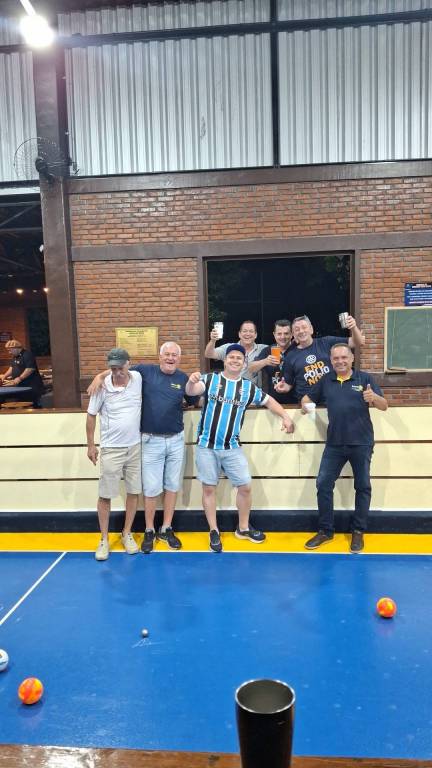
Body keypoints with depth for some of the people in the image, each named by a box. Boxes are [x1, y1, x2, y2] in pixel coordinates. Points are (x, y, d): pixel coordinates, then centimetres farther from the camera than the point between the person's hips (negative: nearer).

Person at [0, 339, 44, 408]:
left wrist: (18, 379, -26)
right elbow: (12, 367, 27)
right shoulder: (15, 357, 17)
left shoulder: (27, 355, -15)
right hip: (21, 387, 10)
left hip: (32, 387, -10)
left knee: (35, 406, -8)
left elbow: (30, 369, -23)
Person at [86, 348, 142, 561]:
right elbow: (91, 415, -2)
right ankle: (104, 539, 19)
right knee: (105, 495, 4)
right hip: (111, 449, -2)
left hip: (135, 446, 3)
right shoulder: (102, 387, -13)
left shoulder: (138, 378, -8)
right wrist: (90, 445, 0)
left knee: (133, 492, 10)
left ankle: (127, 534, 26)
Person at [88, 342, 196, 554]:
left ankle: (167, 529, 25)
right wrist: (100, 376, -12)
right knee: (151, 488, 4)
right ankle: (149, 531, 20)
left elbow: (194, 402, 13)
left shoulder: (183, 378, 2)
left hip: (176, 440, 3)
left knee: (172, 486, 11)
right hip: (151, 441, -3)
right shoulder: (145, 371, -4)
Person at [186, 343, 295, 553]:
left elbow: (269, 401, 14)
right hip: (206, 445, -3)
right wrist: (191, 381, -44)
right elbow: (191, 391, -21)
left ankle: (243, 528, 27)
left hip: (232, 447, 3)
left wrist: (285, 417, -1)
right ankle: (214, 531, 22)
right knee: (209, 488, 6)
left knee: (245, 486, 7)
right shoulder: (209, 379, -5)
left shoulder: (248, 387, 5)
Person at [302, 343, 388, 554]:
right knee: (323, 484, 4)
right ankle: (325, 531, 18)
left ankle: (358, 532, 23)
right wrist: (305, 404, -5)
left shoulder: (364, 378, -3)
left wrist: (374, 398, -29)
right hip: (334, 443, 3)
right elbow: (309, 397, 18)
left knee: (362, 487, 8)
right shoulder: (325, 381, 7)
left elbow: (384, 406, -7)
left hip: (361, 443, -3)